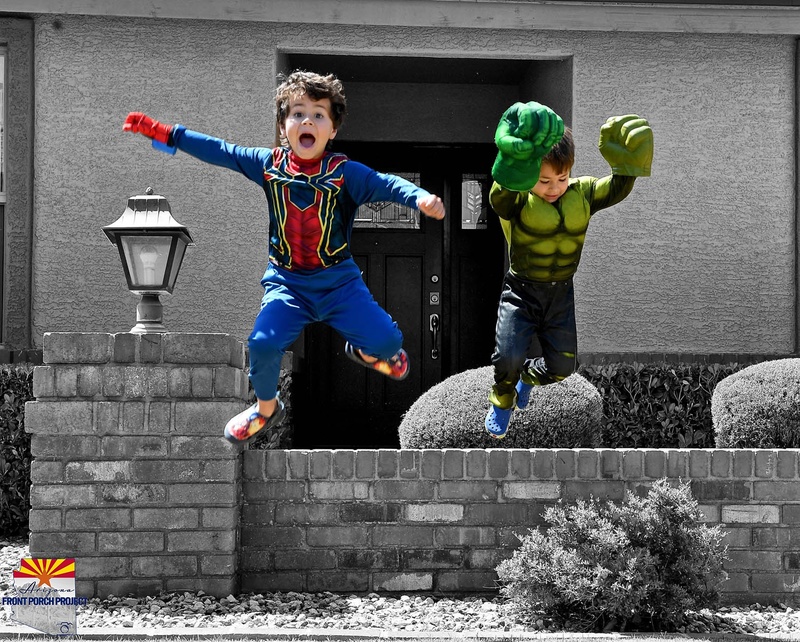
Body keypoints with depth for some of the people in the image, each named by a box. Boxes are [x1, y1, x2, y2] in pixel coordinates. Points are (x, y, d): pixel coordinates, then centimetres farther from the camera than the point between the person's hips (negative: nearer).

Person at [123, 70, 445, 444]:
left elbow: (385, 184, -18)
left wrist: (421, 198, -39)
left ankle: (365, 352, 30)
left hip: (339, 281, -1)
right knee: (262, 343, -21)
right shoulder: (268, 165, -5)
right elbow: (218, 151, -1)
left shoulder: (345, 173, -11)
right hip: (286, 282, 1)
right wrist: (161, 132, -5)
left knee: (386, 339, -13)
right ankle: (266, 409, 11)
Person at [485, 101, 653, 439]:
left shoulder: (583, 193, -3)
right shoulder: (517, 200, -17)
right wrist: (517, 164, -59)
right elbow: (500, 195, -40)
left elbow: (617, 189, -15)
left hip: (565, 293, 4)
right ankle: (502, 400, 19)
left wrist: (628, 165, -34)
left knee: (562, 365, 6)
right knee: (508, 356, -17)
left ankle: (529, 375, 45)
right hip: (522, 291, -3)